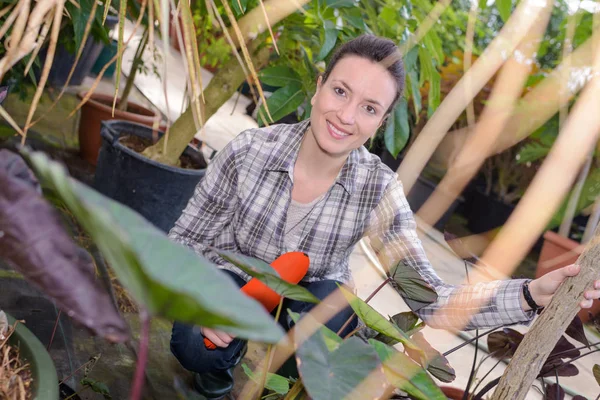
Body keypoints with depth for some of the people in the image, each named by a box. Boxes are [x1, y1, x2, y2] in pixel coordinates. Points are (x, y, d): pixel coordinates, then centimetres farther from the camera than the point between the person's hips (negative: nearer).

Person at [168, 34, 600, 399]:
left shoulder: (379, 190, -22)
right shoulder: (248, 152, -23)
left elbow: (429, 299, -26)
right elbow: (185, 240, -11)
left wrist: (530, 295, -40)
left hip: (312, 302, 1)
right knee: (195, 346, -30)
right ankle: (222, 357, 8)